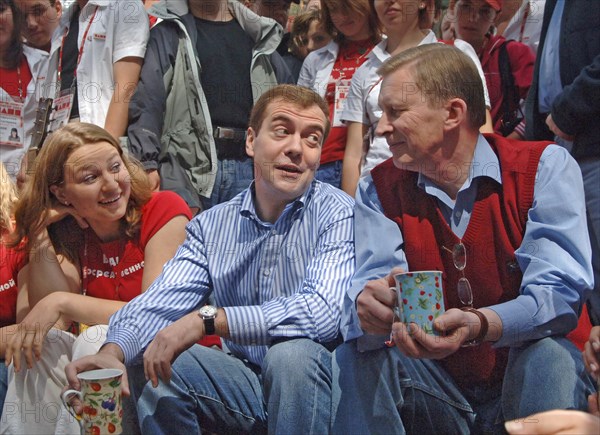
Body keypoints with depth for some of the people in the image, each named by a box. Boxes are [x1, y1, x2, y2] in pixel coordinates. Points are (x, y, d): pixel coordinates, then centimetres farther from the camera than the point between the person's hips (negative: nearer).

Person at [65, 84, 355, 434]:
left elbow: (323, 312, -28)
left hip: (314, 381, -4)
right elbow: (160, 303, -7)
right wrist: (114, 350, -29)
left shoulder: (337, 214, -12)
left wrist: (208, 319, -33)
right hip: (246, 384, 4)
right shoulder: (212, 225, 4)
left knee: (292, 353, -34)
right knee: (147, 361, -14)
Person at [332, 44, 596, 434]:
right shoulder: (379, 189, 2)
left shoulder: (546, 167, -10)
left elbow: (561, 291, -22)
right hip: (437, 394, 2)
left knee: (547, 355, -32)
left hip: (531, 382, -2)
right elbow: (371, 284, -12)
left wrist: (479, 325, -41)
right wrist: (368, 308, -37)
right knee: (358, 355, -22)